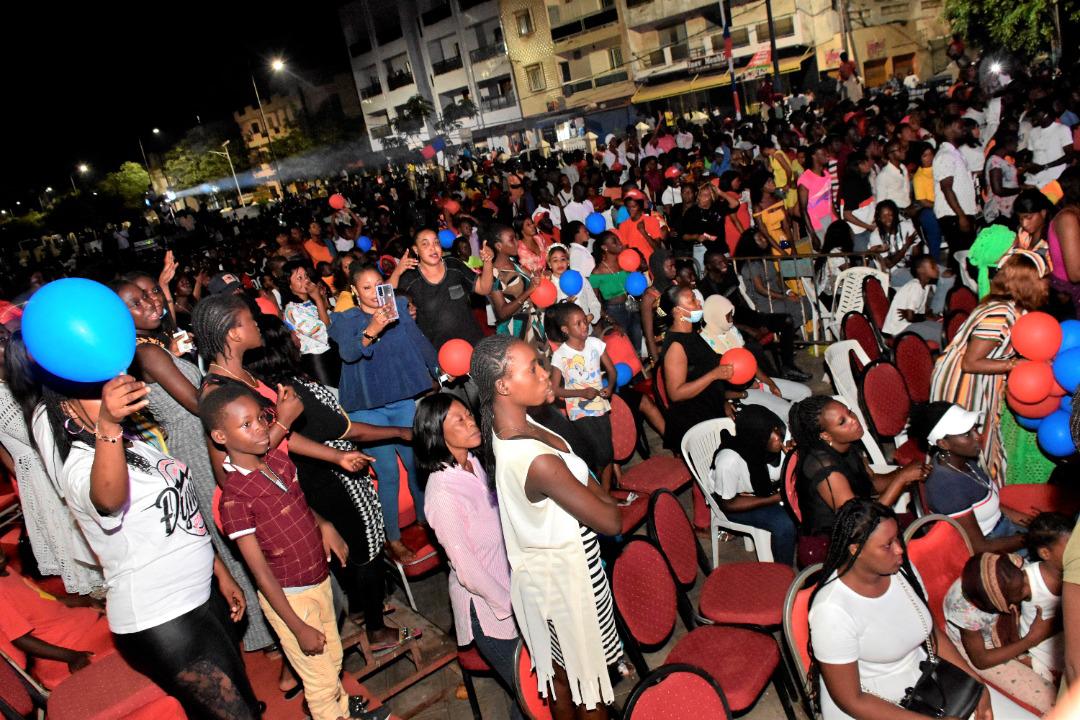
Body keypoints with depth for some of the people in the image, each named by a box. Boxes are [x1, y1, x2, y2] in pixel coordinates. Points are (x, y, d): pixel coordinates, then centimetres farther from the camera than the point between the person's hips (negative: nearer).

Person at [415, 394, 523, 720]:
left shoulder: (473, 463, -2)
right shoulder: (442, 493, -26)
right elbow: (467, 569, -21)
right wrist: (512, 605, -12)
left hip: (508, 585, 7)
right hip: (485, 605, -7)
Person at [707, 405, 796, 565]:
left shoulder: (783, 436, -25)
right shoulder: (729, 461, -36)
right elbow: (727, 504, -21)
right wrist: (775, 499, -25)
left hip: (767, 486, 5)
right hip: (734, 500, -5)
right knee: (784, 525, -24)